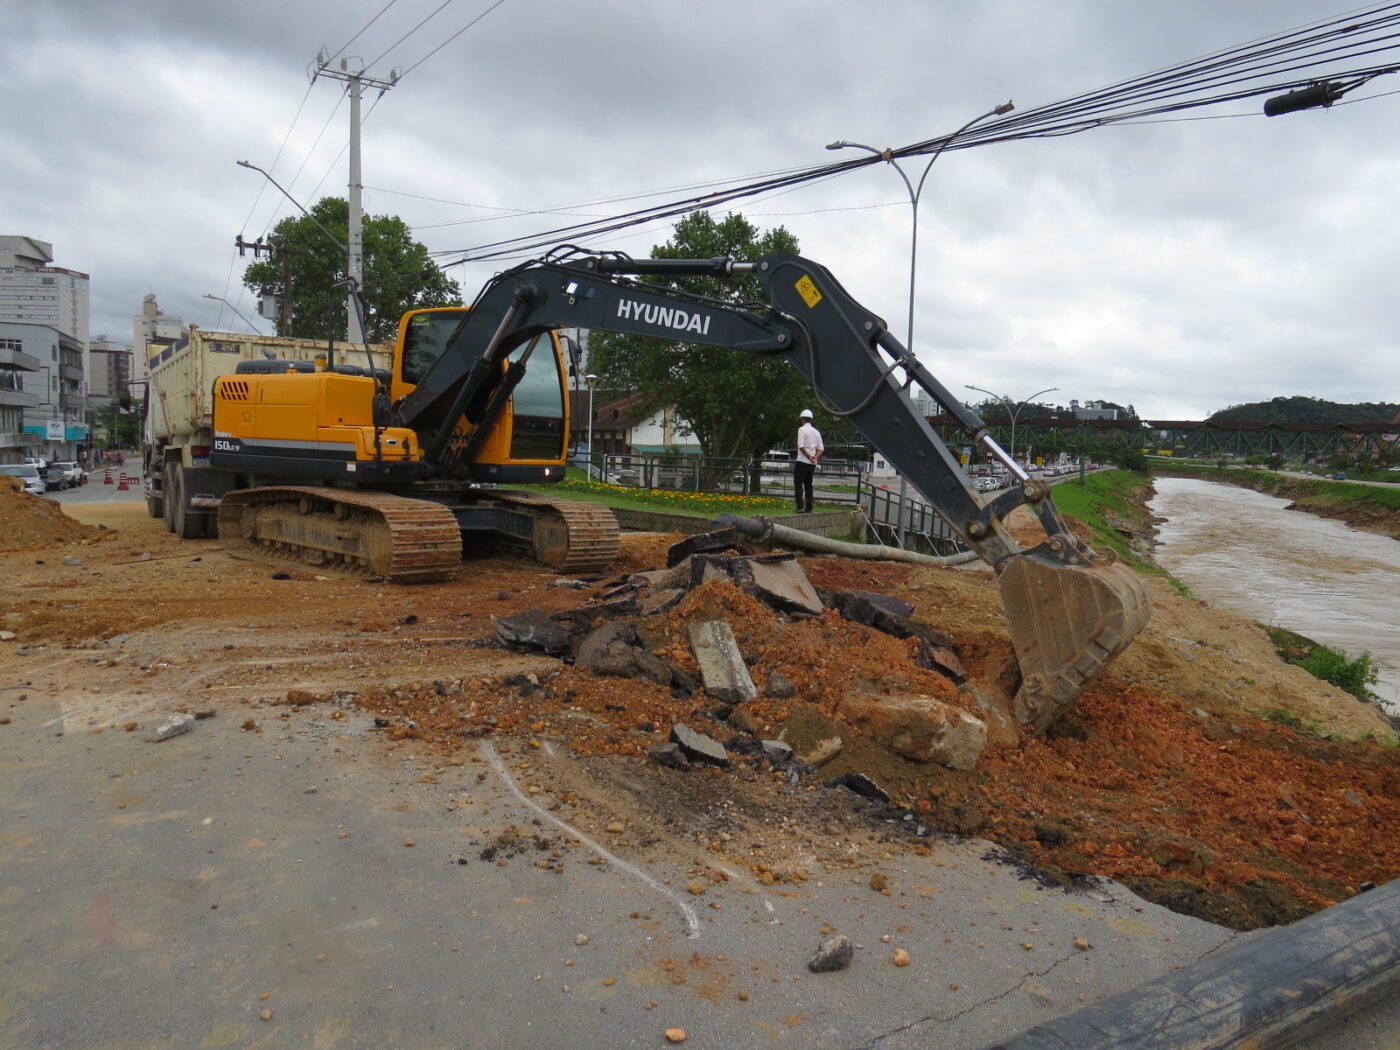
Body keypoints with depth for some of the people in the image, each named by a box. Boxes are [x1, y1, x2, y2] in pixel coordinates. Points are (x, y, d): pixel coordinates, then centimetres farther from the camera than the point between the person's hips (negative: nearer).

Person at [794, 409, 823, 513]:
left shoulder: (802, 429, -6)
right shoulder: (816, 432, 15)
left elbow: (801, 446, -17)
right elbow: (821, 448, 11)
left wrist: (809, 457, -14)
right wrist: (815, 457, -3)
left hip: (802, 461, -6)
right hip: (813, 463, 6)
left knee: (798, 484, -3)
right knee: (808, 485, 12)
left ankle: (800, 506, -13)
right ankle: (809, 508, 11)